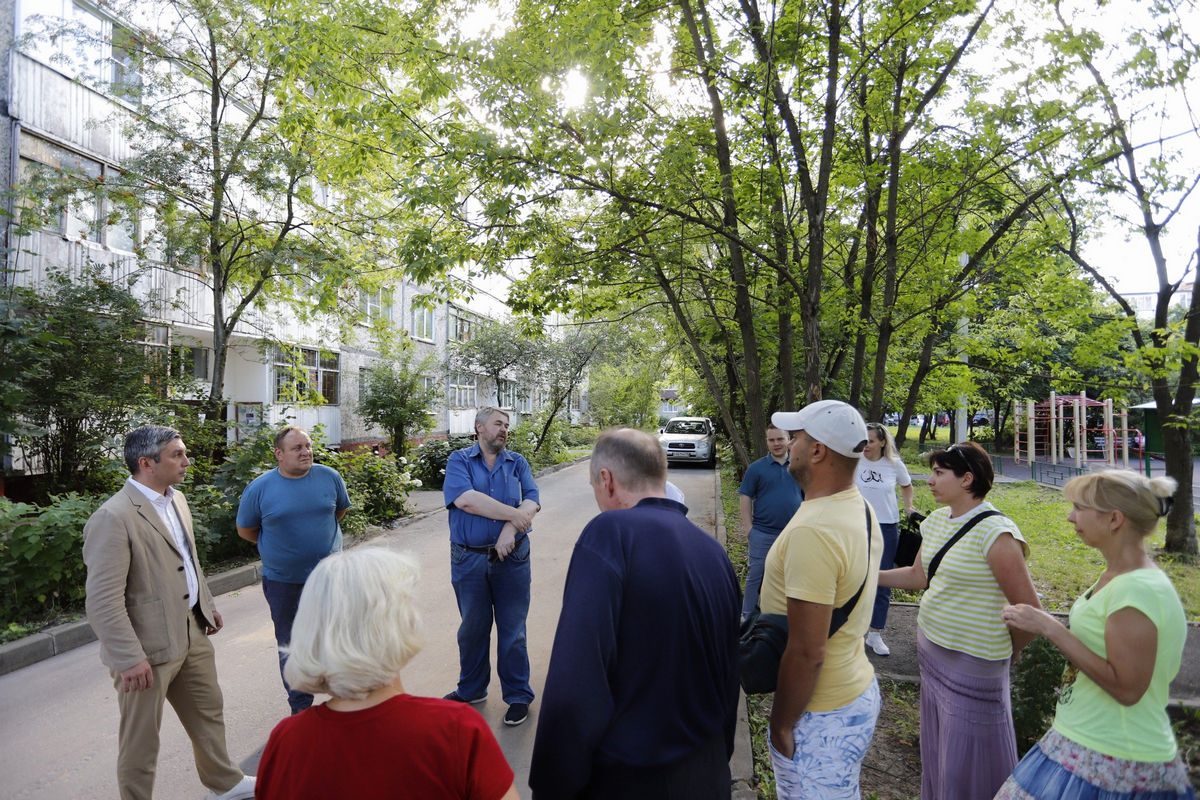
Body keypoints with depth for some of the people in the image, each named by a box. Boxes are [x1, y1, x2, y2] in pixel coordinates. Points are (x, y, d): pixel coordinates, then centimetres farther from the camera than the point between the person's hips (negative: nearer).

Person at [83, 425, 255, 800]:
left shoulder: (176, 499, 6)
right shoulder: (113, 517, -22)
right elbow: (103, 602, -23)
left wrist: (207, 605, 22)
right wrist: (129, 658, -22)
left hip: (191, 631, 9)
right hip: (149, 644, -9)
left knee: (209, 711, 23)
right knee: (141, 738, 11)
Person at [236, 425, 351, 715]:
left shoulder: (329, 477, -5)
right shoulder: (259, 488, -8)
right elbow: (245, 530, 5)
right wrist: (279, 546, 5)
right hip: (283, 582, -1)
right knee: (291, 646, 13)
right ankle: (301, 707, 29)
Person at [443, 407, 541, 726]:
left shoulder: (517, 462, 6)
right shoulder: (459, 460, -2)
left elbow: (532, 501, -5)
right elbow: (465, 499, -18)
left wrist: (511, 528, -23)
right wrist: (513, 514, -15)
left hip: (511, 558, 1)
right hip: (469, 559, 0)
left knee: (513, 630, 9)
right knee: (472, 628, 16)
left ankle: (518, 695, 25)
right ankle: (471, 690, 37)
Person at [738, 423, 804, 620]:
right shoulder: (756, 468, -3)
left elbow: (807, 499, 12)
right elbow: (745, 499, -4)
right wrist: (748, 529, -10)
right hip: (762, 534, -3)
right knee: (756, 576, 5)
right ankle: (748, 616, 17)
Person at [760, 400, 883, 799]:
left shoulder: (812, 531, -29)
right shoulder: (860, 508, 1)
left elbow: (806, 652, -26)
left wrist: (781, 725, -13)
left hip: (822, 714, -9)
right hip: (858, 690, 9)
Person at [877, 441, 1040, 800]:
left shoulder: (995, 533, -21)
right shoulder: (937, 520, 3)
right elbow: (919, 575, 15)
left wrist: (1003, 654, -2)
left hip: (972, 663, -7)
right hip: (930, 649, 7)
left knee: (967, 765, 7)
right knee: (937, 752, 22)